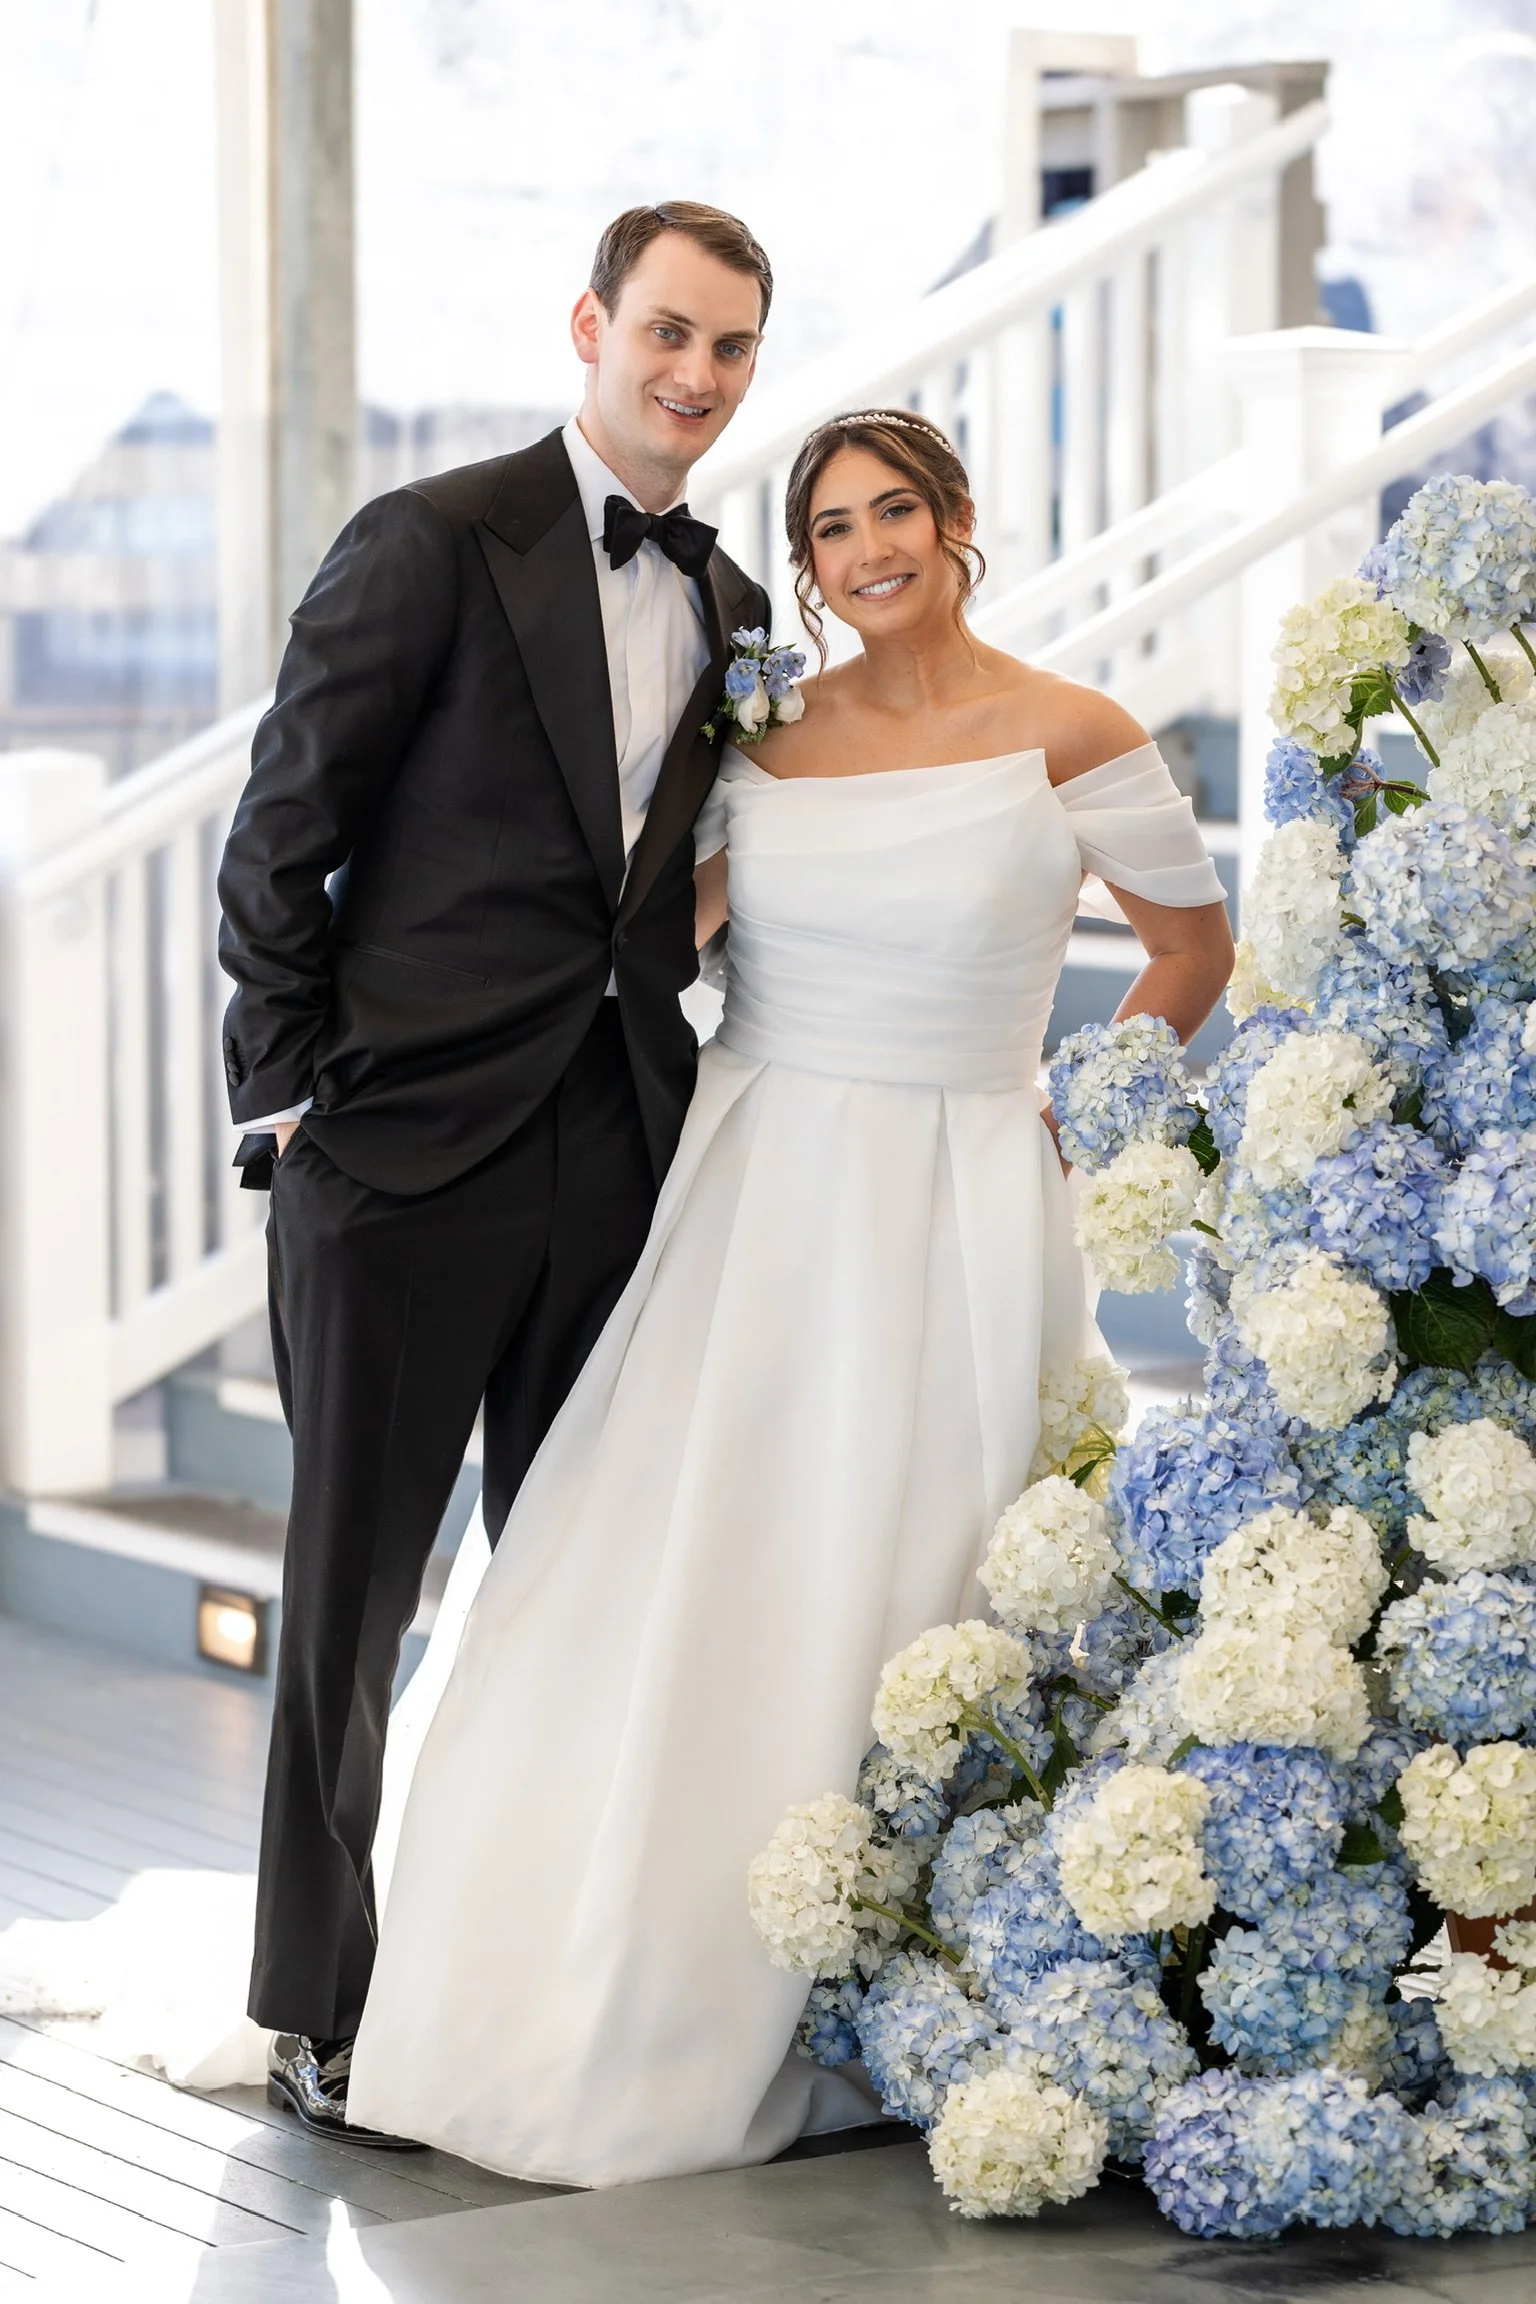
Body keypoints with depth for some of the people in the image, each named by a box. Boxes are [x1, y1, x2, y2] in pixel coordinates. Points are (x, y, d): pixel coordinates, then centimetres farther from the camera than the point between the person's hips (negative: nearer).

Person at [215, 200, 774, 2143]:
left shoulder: (729, 610, 13)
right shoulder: (434, 544, -7)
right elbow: (280, 835, -6)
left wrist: (667, 1069, 8)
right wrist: (289, 1090, -9)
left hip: (615, 1154, 6)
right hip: (410, 1142, -6)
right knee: (354, 1583, 3)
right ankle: (324, 2014, 13)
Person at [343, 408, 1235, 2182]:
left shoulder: (1067, 740, -3)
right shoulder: (768, 739, 6)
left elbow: (1195, 948, 8)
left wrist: (1061, 1123, 2)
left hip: (948, 1222, -3)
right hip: (750, 1201, 3)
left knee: (880, 1613, -2)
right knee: (669, 1596, -1)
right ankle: (602, 2006, 9)